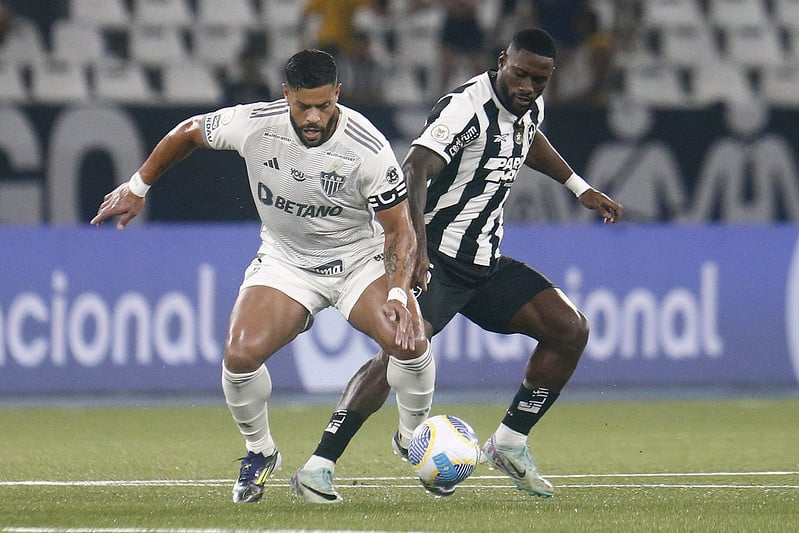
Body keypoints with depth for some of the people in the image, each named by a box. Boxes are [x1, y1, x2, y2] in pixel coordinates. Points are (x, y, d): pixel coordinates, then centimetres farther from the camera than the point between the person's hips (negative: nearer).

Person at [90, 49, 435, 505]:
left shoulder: (367, 148, -25)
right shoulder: (253, 125, -19)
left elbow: (399, 228, -18)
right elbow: (188, 133, 2)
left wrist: (398, 294, -34)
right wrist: (137, 188, 11)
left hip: (360, 258, -2)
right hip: (285, 260, 2)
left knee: (410, 342, -26)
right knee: (241, 355, -22)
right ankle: (260, 452, 9)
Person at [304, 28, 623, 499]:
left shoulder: (531, 107, 6)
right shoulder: (469, 108, -20)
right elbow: (415, 168, -34)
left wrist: (581, 189, 33)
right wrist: (417, 247, -46)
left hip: (486, 265, 8)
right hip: (434, 259, -8)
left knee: (571, 331, 1)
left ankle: (509, 443, 12)